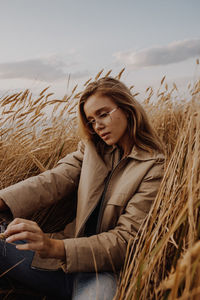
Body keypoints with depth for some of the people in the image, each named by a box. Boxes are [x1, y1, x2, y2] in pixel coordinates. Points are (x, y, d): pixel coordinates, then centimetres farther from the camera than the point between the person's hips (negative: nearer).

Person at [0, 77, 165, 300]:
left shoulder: (153, 167, -8)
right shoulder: (91, 148, 9)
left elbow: (127, 239, -14)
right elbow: (54, 180, -8)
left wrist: (56, 247, -27)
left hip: (107, 267, -4)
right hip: (69, 252, 5)